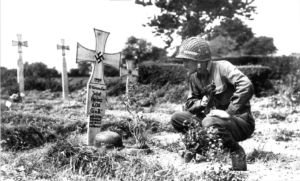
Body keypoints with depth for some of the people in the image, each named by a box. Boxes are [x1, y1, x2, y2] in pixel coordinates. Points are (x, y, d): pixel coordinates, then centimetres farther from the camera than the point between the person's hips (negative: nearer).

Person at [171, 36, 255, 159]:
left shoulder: (222, 67, -16)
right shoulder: (194, 77, 5)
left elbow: (246, 86, -30)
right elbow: (190, 103, 11)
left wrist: (229, 112, -31)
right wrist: (200, 103, -12)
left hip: (241, 121, -6)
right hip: (215, 118, 7)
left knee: (210, 122, -37)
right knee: (177, 118, -6)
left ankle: (237, 152, -10)